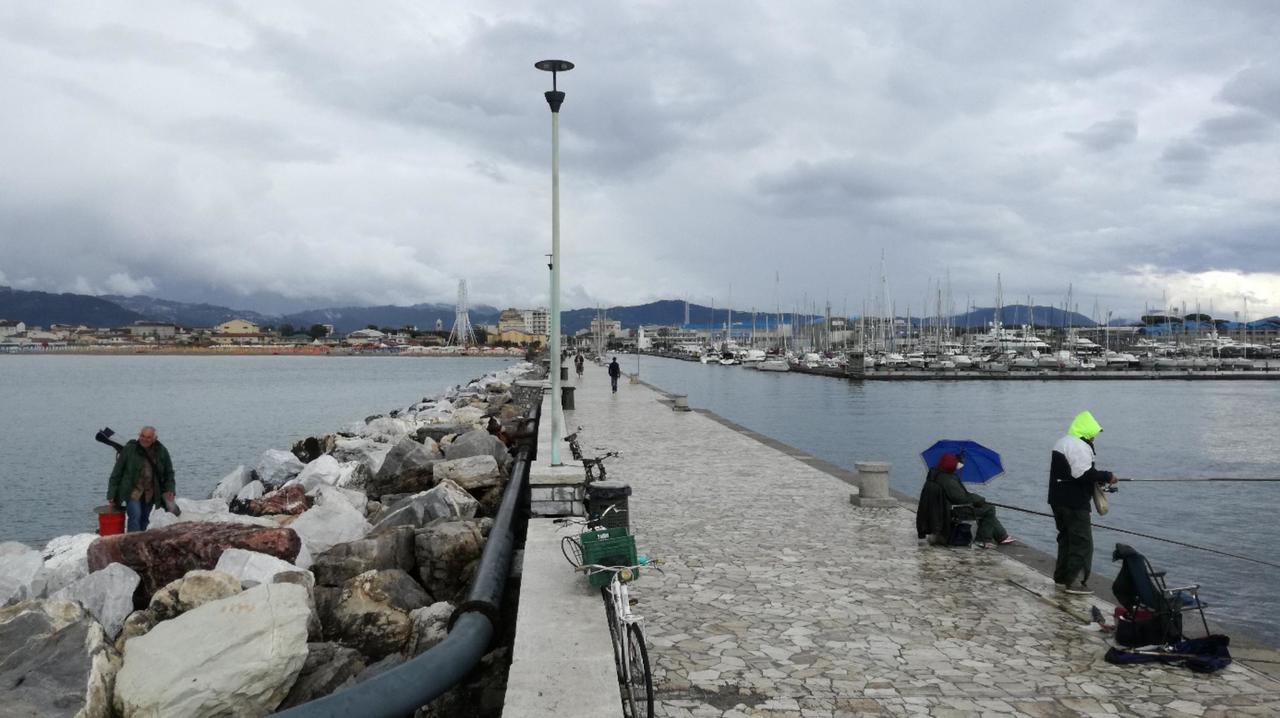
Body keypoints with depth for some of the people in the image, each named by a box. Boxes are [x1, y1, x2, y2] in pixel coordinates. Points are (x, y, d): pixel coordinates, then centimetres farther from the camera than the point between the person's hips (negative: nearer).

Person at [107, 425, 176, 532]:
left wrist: (170, 489, -1)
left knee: (144, 519, 12)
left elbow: (168, 472, 11)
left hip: (150, 494, 4)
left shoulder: (161, 451, 0)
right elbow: (117, 472, -6)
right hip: (132, 491, -4)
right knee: (135, 516, -19)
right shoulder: (129, 449, -10)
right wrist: (112, 494, -7)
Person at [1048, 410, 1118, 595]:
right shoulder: (1080, 446, -16)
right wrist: (1106, 476, -12)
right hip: (1075, 503, -10)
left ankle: (1061, 578, 21)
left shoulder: (1061, 443, 17)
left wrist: (1096, 480, 17)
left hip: (1058, 500, 10)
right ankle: (1074, 581, -5)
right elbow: (1084, 474, -25)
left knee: (1065, 538, 16)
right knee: (1082, 542, -4)